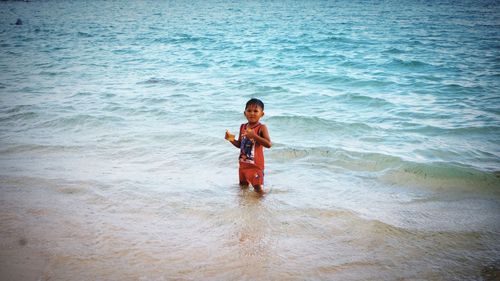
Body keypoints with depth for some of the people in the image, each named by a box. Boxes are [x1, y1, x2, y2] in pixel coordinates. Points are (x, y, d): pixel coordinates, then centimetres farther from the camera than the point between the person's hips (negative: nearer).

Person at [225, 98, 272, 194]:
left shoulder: (261, 128, -13)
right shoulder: (243, 127, 5)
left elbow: (269, 144, -26)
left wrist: (254, 136, -33)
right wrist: (232, 140, -5)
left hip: (255, 165, -6)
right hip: (243, 164, 7)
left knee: (258, 189, -6)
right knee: (243, 186, 21)